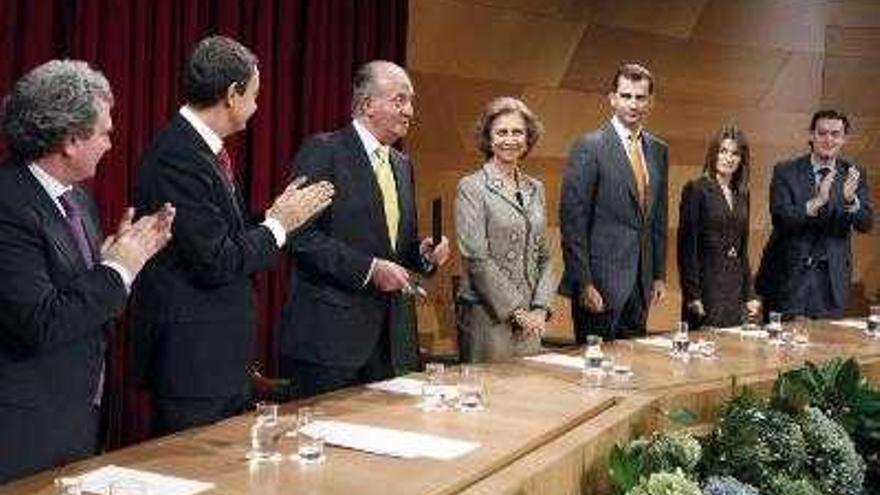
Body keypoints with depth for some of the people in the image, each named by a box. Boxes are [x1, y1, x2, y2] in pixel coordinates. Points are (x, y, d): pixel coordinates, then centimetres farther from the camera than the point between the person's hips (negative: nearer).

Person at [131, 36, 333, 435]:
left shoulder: (204, 151, 11)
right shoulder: (179, 156, -19)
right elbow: (215, 263, -21)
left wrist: (276, 216, 5)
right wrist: (278, 223, -10)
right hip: (191, 360, -10)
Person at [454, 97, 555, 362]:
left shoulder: (535, 189, 13)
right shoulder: (471, 188, -6)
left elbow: (544, 257, 13)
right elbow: (476, 259, -12)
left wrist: (540, 308, -1)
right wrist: (516, 311, -12)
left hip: (529, 321, 6)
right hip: (486, 316, -5)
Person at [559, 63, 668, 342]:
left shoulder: (657, 150, 12)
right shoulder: (589, 147, -9)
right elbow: (572, 222, -12)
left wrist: (659, 276, 13)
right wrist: (584, 284, -16)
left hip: (640, 284, 6)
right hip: (600, 283, -6)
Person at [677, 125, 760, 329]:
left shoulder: (741, 195, 13)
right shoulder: (696, 190, -6)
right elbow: (687, 246, -10)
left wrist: (750, 295, 13)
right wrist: (692, 295, -15)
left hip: (735, 286, 6)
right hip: (706, 283, -6)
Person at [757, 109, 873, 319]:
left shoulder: (854, 174, 2)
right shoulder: (786, 171, -4)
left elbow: (866, 224, -5)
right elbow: (779, 219, -15)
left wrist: (851, 200, -26)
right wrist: (817, 202, -31)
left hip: (831, 278, 2)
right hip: (788, 275, -2)